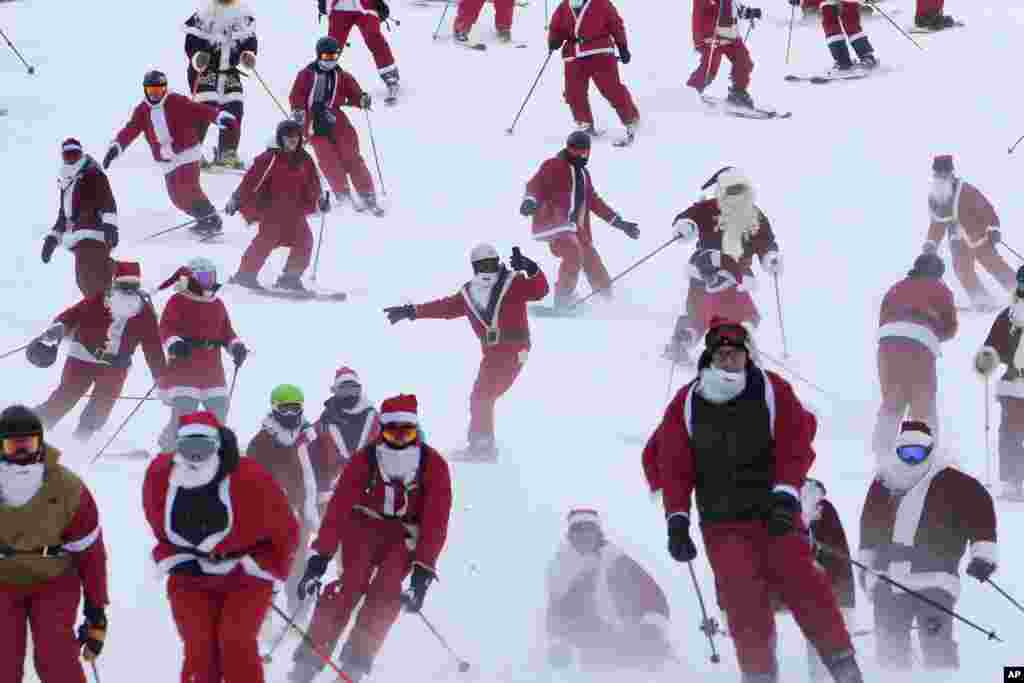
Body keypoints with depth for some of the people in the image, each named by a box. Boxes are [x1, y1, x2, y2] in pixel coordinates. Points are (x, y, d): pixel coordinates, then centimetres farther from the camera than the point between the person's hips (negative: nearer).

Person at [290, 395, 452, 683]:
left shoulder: (434, 466, -20)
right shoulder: (364, 460, -20)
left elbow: (436, 522, -21)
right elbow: (338, 507, -24)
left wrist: (423, 572, -29)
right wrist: (319, 558, -31)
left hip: (405, 536, 0)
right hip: (363, 526, 0)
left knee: (386, 592, -21)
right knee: (350, 584, -20)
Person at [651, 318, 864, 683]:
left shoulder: (772, 390, -2)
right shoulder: (686, 405, 2)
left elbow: (795, 445, -5)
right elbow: (675, 467, 3)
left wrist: (785, 493, -18)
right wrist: (677, 519, -5)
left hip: (775, 516, -1)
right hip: (722, 524, 1)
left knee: (802, 584, -8)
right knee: (744, 601, -12)